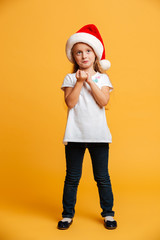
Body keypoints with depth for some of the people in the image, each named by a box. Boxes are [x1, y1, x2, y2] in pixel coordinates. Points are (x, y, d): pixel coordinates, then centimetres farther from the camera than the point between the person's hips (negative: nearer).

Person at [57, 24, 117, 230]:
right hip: (75, 134, 0)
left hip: (98, 134, 0)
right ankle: (67, 214, 25)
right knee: (72, 177, 10)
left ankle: (108, 213, 26)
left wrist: (90, 81, -11)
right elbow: (70, 102, -10)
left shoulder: (102, 78, 6)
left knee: (102, 177, 10)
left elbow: (103, 101, -9)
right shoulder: (70, 78, 5)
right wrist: (80, 81, -12)